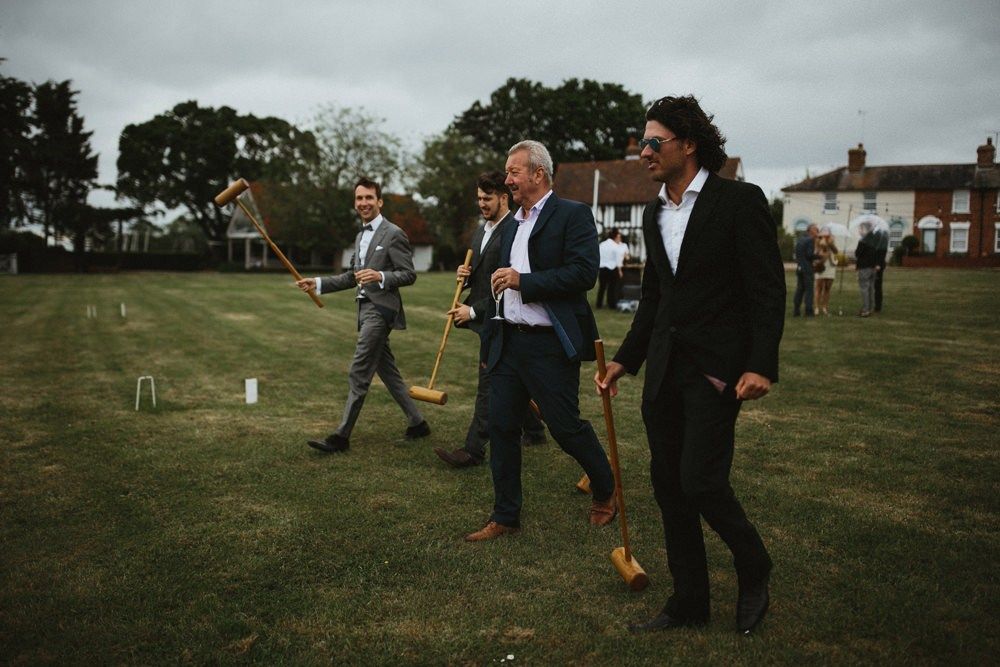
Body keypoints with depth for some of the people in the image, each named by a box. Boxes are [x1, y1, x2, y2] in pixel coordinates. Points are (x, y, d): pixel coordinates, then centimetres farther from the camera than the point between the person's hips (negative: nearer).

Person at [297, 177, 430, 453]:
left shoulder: (393, 234, -8)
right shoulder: (361, 236, 18)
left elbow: (409, 274, -12)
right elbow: (352, 276, 21)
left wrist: (380, 277, -28)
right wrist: (318, 283, 12)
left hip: (380, 309, -9)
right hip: (366, 308, 9)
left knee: (358, 374, -8)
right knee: (387, 371, 13)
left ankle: (342, 436, -3)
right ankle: (417, 423, 23)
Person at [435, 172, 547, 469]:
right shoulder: (481, 230, 15)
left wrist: (474, 311, -19)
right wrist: (466, 275, 1)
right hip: (486, 319, 10)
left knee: (489, 381, -9)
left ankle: (474, 449, -6)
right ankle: (534, 430, 32)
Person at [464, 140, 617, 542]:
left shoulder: (573, 215, -7)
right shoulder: (511, 226, 17)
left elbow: (584, 273, -19)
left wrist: (523, 280, -19)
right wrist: (491, 341, 21)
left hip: (550, 345, -7)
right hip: (508, 342, 8)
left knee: (566, 426, 1)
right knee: (501, 428, 7)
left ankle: (605, 493, 27)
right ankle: (505, 517, 18)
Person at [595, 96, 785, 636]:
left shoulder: (739, 201, -7)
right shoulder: (654, 213, 14)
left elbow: (768, 289, -11)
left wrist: (761, 366, -19)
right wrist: (625, 360, 16)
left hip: (716, 368, -7)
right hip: (663, 368, 7)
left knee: (700, 481, -10)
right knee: (668, 485, 9)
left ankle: (754, 571, 20)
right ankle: (688, 602, 24)